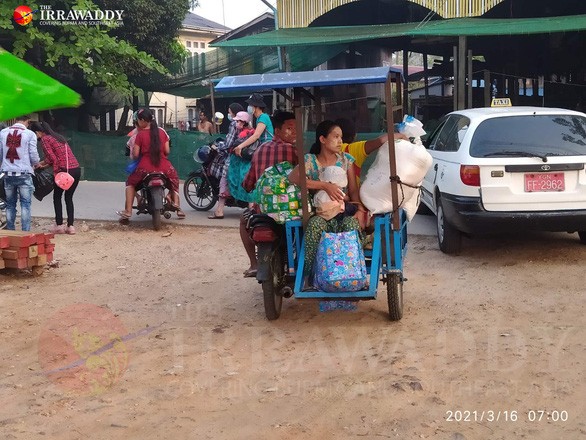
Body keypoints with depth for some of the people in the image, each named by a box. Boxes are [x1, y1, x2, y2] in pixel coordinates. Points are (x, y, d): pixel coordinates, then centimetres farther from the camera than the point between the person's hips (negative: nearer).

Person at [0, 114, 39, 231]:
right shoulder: (30, 134, -6)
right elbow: (34, 156, -5)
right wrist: (36, 164, 17)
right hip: (24, 174, -4)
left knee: (10, 204, 13)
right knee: (25, 204, 1)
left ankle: (10, 231, 16)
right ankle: (25, 232, -2)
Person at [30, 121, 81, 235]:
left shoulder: (44, 139, -1)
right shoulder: (58, 137, 23)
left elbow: (52, 158, -8)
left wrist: (40, 164, 9)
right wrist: (43, 165, 23)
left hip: (65, 171, -7)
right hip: (77, 169, 7)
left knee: (57, 197, 12)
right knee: (69, 198, 16)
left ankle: (59, 225, 12)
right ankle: (70, 226, 12)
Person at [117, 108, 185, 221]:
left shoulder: (140, 134, -5)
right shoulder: (162, 132, 4)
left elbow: (135, 154, -6)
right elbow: (167, 151, 3)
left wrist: (133, 148, 17)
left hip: (145, 167, -2)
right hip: (164, 166, 2)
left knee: (130, 183, 22)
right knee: (174, 180, 32)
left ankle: (128, 211, 10)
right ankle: (176, 205, 14)